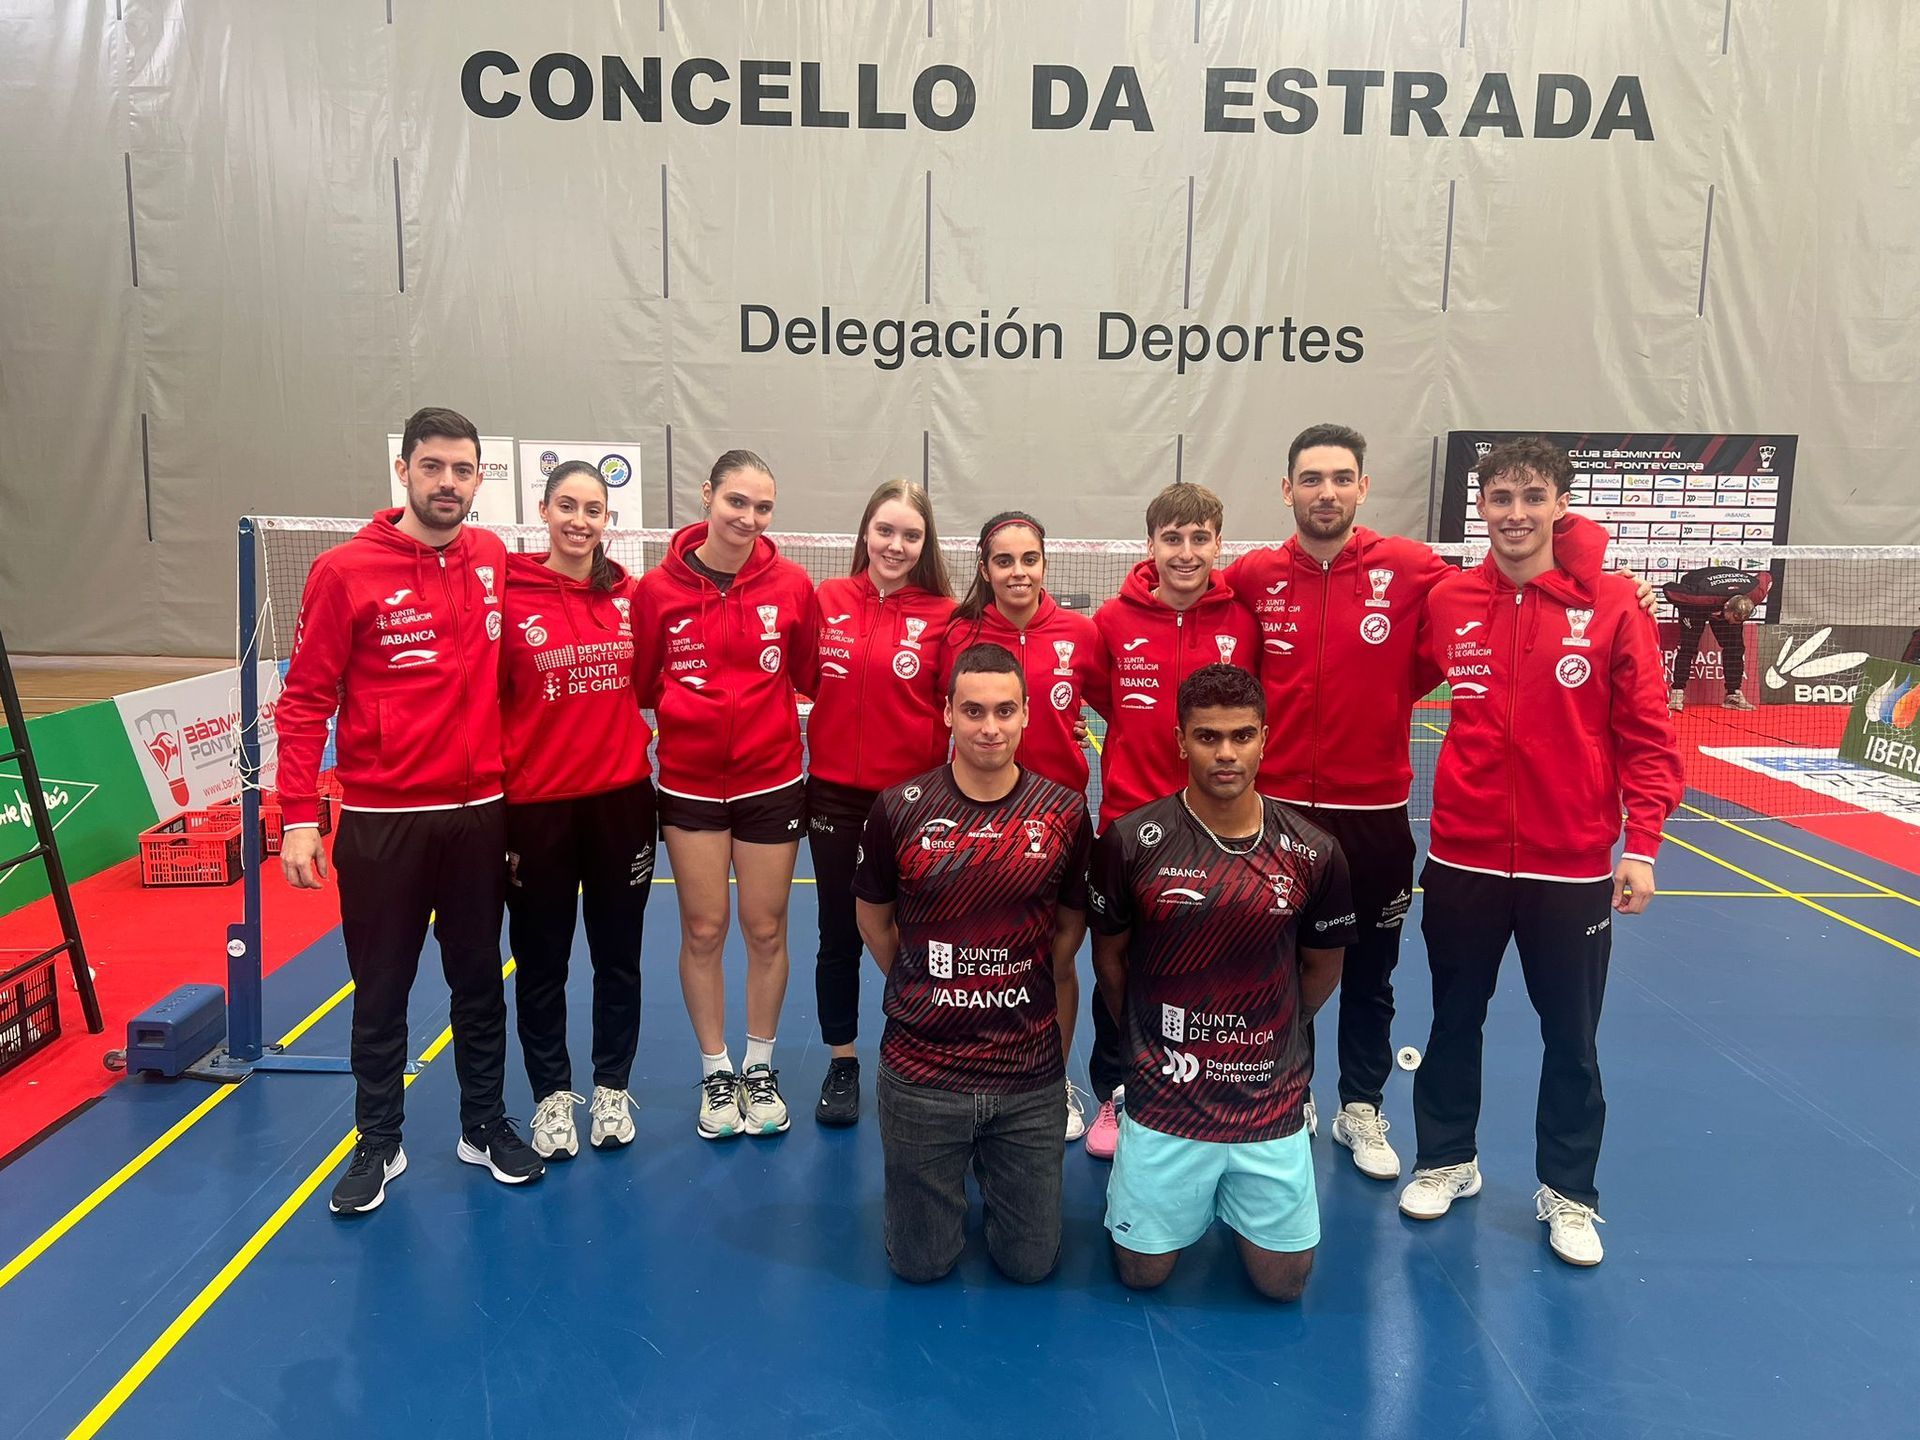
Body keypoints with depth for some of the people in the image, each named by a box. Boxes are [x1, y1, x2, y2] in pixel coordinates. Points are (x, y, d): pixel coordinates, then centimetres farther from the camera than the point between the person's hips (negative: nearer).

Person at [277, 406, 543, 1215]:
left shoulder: (494, 561, 2)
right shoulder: (346, 572, -7)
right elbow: (305, 701, -6)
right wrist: (299, 816, -12)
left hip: (480, 811, 3)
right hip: (380, 819, -2)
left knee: (480, 982, 14)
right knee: (380, 991, 10)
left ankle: (485, 1126, 30)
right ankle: (377, 1145, 26)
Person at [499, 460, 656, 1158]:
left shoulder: (629, 596, 3)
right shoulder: (509, 595, -6)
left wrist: (639, 747, 5)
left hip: (621, 799, 3)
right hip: (536, 805, -3)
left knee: (619, 954, 13)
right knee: (542, 960, 10)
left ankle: (612, 1090, 29)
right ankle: (552, 1095, 28)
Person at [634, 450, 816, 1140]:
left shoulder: (792, 585, -5)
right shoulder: (658, 588, -6)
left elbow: (812, 673, 5)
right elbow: (640, 681, 5)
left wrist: (778, 723, -2)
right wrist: (684, 718, -3)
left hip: (772, 781, 0)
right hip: (689, 783, 0)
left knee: (766, 929, 9)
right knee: (702, 931, 8)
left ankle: (760, 1069, 28)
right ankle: (716, 1072, 26)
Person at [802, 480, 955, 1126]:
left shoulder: (943, 614, -6)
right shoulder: (827, 600, -1)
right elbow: (807, 681, 9)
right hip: (835, 793, 2)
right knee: (839, 935, 13)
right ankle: (841, 1065, 31)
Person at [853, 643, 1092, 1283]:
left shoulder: (1064, 812, -6)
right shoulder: (899, 809, -8)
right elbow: (873, 918, 7)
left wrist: (1026, 991, 7)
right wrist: (923, 991, 9)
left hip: (1030, 1072, 1)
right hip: (920, 1073, 0)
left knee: (1030, 1264, 11)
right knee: (920, 1264, 11)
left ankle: (995, 1169, 39)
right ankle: (958, 1170, 39)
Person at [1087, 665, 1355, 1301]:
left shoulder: (1313, 853, -7)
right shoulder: (1131, 841, -12)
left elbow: (1322, 968, 9)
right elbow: (1108, 957, 3)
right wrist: (1154, 1040, 8)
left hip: (1272, 1101, 1)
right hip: (1164, 1104, -1)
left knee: (1283, 1279, 9)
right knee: (1142, 1271, 8)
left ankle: (1235, 1196, 37)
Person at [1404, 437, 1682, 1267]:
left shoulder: (1612, 605, -7)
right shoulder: (1447, 601, -1)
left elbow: (1646, 736, -6)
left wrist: (1642, 846, -10)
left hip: (1572, 866, -2)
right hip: (1462, 857, 2)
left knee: (1571, 1037, 11)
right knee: (1454, 1020, 16)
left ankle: (1568, 1194, 29)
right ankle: (1447, 1161, 35)